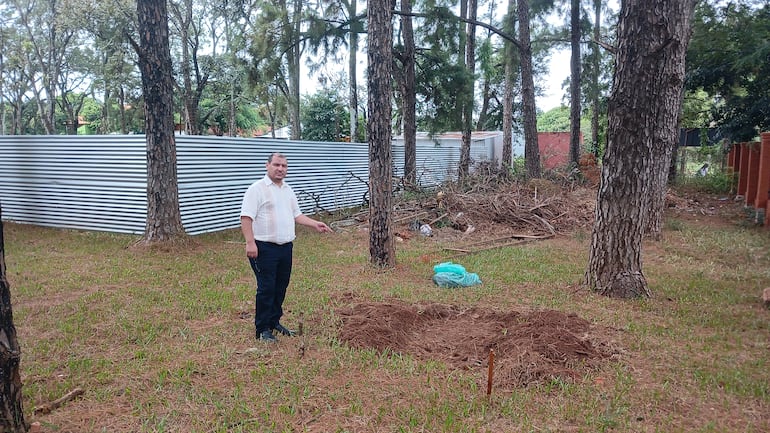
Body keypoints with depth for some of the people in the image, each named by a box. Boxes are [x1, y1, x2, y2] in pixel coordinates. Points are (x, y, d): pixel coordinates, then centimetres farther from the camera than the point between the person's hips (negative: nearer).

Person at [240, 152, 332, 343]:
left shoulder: (288, 190, 15)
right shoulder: (257, 189, -9)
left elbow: (296, 215, 23)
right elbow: (246, 217, -16)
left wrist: (315, 224, 11)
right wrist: (250, 243, -24)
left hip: (285, 247, 7)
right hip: (264, 248, -7)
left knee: (281, 287, 13)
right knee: (266, 288, -3)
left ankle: (274, 322, 28)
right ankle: (263, 329, 8)